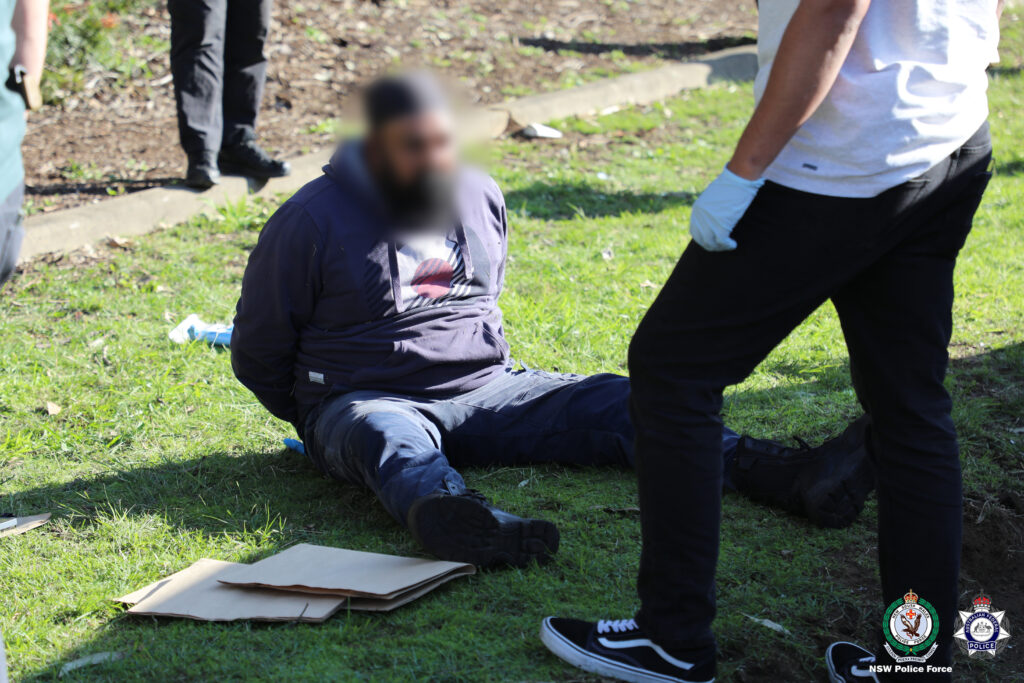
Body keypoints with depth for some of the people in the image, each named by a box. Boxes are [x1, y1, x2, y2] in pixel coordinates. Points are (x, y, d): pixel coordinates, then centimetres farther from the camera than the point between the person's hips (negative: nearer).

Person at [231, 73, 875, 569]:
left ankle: (791, 476, -33)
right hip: (368, 401, -4)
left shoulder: (481, 196, 7)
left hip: (483, 390, 5)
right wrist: (324, 422, 4)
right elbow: (258, 353, -1)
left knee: (611, 402, -17)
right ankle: (454, 518, -76)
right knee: (390, 438, -40)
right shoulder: (311, 222, -9)